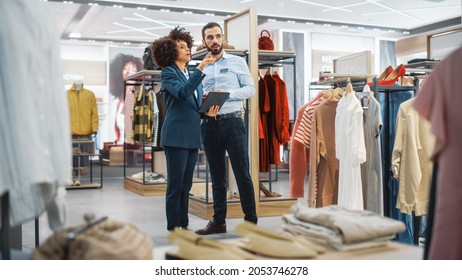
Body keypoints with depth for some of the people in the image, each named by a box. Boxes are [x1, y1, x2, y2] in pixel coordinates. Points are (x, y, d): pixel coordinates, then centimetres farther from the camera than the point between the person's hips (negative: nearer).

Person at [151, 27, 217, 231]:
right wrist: (201, 68, -27)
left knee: (186, 185, 11)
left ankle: (184, 225, 19)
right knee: (176, 184, -3)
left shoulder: (192, 74, 18)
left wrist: (208, 112, -3)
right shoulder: (168, 72, -3)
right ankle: (174, 227, 5)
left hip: (192, 135, 7)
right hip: (176, 135, -7)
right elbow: (182, 92, -23)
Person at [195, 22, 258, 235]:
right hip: (209, 125, 4)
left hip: (232, 121, -3)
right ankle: (218, 221, 16)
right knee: (217, 176, 9)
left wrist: (227, 94, -14)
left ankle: (251, 220, 6)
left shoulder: (237, 62, 7)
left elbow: (250, 89, 0)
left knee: (242, 173, -4)